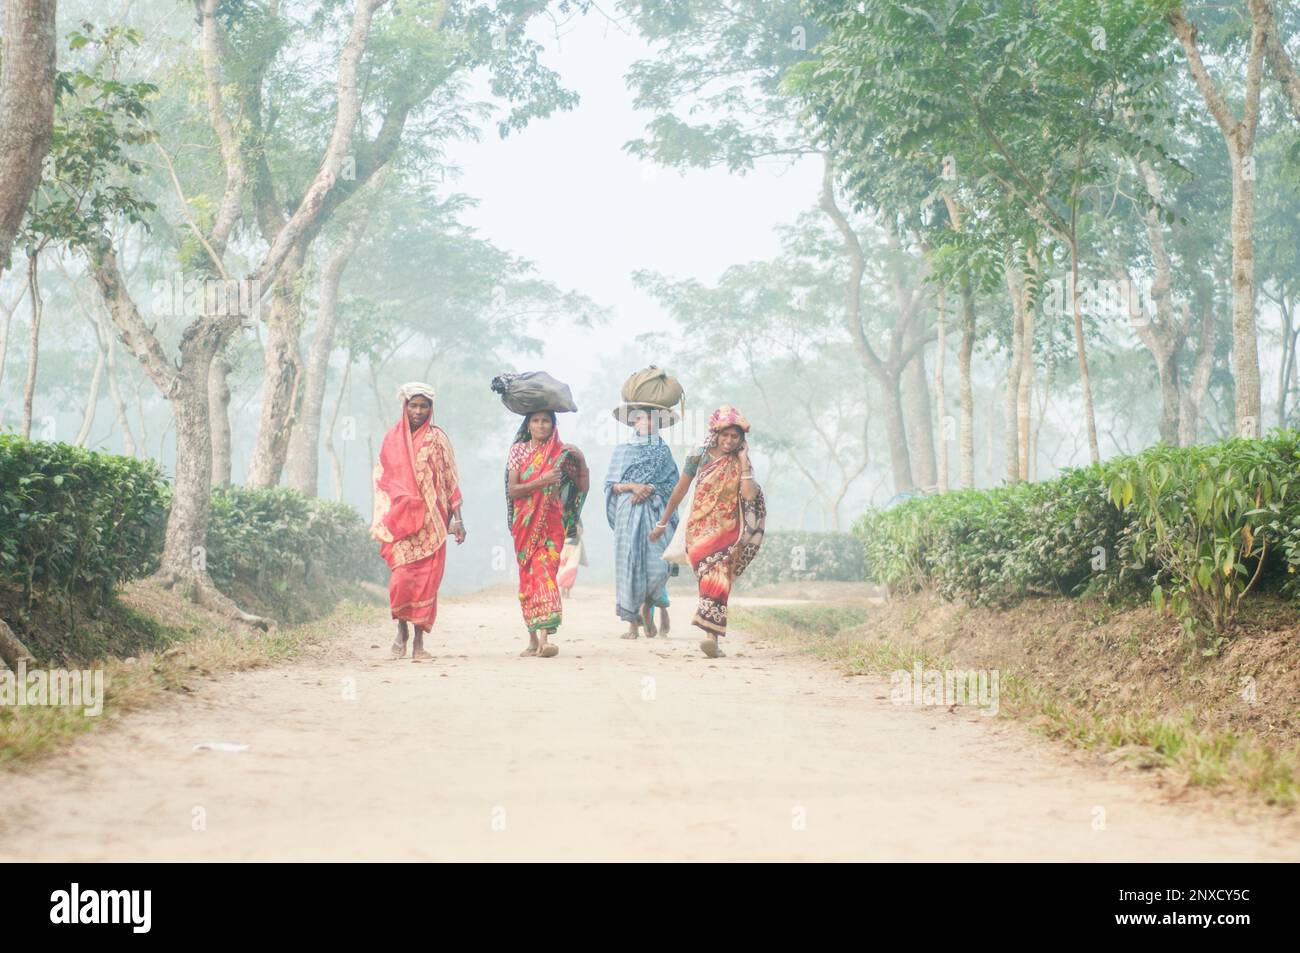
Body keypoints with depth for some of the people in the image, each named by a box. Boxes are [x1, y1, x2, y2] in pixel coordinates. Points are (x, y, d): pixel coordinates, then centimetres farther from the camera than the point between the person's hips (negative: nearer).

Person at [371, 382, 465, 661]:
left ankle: (419, 640, 5)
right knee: (402, 577, -13)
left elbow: (450, 480, 4)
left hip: (431, 521, 0)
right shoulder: (392, 439, 9)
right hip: (401, 521, 0)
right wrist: (383, 522, 6)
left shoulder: (438, 438, 5)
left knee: (427, 580, -3)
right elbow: (382, 480, 12)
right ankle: (401, 628, 10)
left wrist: (457, 519, -2)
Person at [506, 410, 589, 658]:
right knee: (528, 576, 2)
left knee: (544, 572, -15)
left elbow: (583, 487, 7)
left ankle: (544, 636, -24)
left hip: (551, 522, -1)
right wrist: (541, 481, -14)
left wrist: (581, 459, -6)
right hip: (525, 523, 2)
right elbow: (512, 490, -2)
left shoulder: (561, 453, 7)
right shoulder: (518, 451, 7)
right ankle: (533, 638, 11)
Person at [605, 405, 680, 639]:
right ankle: (633, 622, -4)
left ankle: (648, 608, 13)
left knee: (657, 563, -13)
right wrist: (632, 486, -9)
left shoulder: (663, 451, 14)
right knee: (629, 564, -6)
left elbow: (672, 484, 6)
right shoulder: (622, 451, 15)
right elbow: (611, 484, 8)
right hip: (628, 512, 0)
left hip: (655, 512, 0)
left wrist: (650, 489, -10)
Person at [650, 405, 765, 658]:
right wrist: (662, 523, 16)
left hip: (727, 531, 1)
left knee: (718, 579, -13)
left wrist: (743, 463, -10)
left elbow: (749, 496, -12)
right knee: (711, 578, -11)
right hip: (700, 529, 0)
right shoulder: (699, 456, 2)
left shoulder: (741, 464, 4)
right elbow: (680, 491, 10)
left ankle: (711, 636, -19)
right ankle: (712, 635, -6)